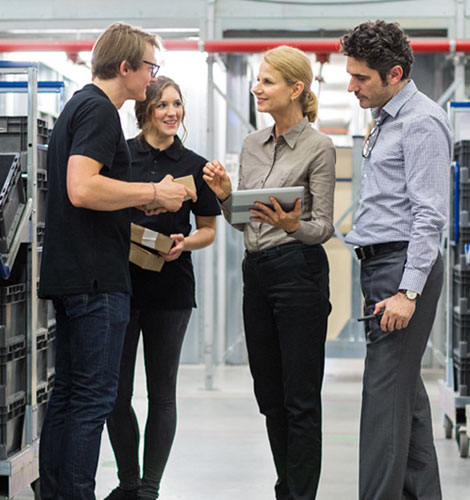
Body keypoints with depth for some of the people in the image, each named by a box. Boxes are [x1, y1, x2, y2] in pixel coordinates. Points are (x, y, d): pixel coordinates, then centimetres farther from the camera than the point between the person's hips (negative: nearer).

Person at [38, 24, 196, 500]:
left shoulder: (78, 106, 19)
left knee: (68, 393, 13)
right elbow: (82, 189, -25)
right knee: (94, 397, -7)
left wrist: (137, 204, 21)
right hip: (96, 277, -10)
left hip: (70, 276, 10)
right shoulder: (99, 110, -12)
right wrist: (154, 192, -16)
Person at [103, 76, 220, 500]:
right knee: (116, 392, 2)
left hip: (170, 287, 0)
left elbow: (208, 230, 10)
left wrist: (184, 243, -10)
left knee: (162, 393, 4)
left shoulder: (194, 166, 5)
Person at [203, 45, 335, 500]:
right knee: (269, 392, 12)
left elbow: (323, 226, -8)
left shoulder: (318, 148, -7)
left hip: (298, 270, -7)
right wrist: (224, 195, -4)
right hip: (255, 270, 7)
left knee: (300, 397, -3)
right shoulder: (252, 144, 12)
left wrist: (292, 225, -29)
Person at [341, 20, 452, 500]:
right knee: (405, 387, 12)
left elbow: (429, 215, -18)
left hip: (403, 266, -10)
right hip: (378, 265, 10)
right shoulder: (384, 121, 18)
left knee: (386, 391, -11)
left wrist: (408, 291, -22)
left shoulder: (422, 122, -12)